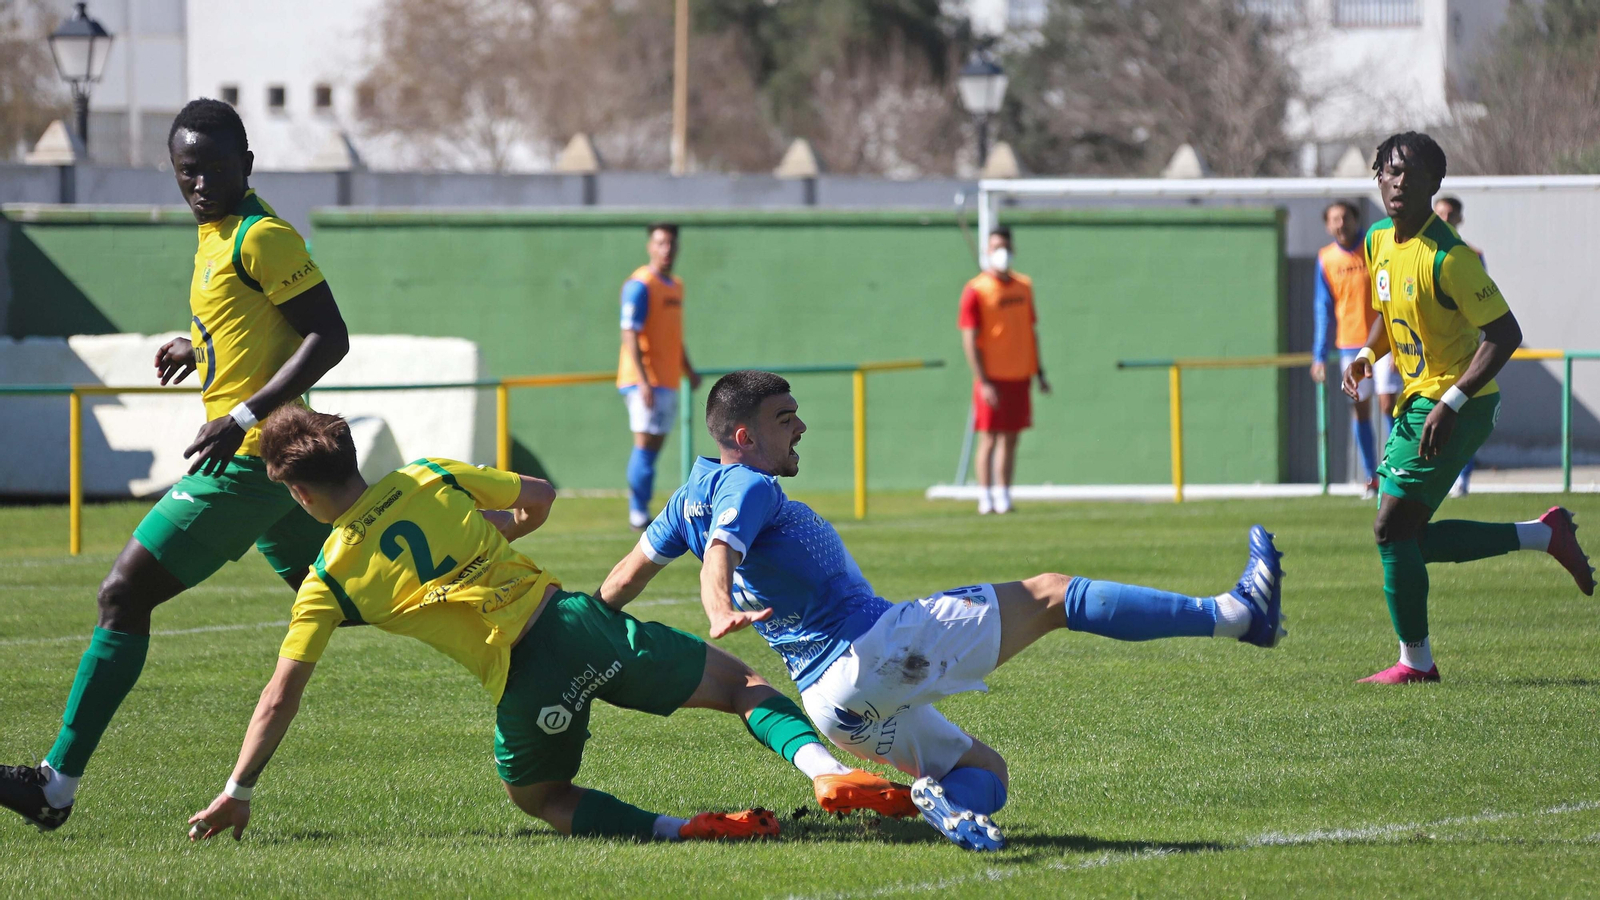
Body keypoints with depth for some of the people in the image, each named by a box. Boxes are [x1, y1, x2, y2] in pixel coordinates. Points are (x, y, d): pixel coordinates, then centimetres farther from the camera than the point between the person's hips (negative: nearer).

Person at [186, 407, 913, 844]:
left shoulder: (328, 583, 3)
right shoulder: (429, 479, 10)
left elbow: (281, 696, 2)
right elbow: (540, 496, 20)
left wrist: (237, 794, 9)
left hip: (525, 681, -3)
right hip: (576, 620, 3)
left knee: (535, 794, 26)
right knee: (740, 683, 16)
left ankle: (678, 830, 0)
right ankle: (825, 768, -12)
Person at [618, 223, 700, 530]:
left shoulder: (675, 286, 17)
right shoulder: (640, 285, -11)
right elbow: (630, 335, -17)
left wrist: (688, 371, 17)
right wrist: (644, 382, -24)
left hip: (667, 381, 9)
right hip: (645, 379, -9)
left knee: (654, 446, 7)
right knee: (645, 444, -11)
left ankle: (641, 512, 10)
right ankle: (637, 513, -10)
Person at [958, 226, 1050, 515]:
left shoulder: (1023, 286, 11)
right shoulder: (975, 291, -7)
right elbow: (969, 339, -9)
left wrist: (1039, 372, 16)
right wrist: (983, 381, -15)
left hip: (1019, 376, 5)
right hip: (992, 379, -5)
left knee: (1011, 438, 7)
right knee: (989, 438, -4)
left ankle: (1004, 496, 12)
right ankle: (985, 499, -1)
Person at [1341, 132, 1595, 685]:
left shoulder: (1448, 259, -20)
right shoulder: (1378, 242, 6)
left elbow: (1505, 333, -21)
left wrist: (1452, 403, -27)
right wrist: (1369, 355, 2)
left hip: (1456, 406, -9)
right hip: (1415, 401, 9)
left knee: (1392, 529, -11)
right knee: (1409, 538, 9)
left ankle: (1415, 662, 1)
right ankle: (1545, 535, 21)